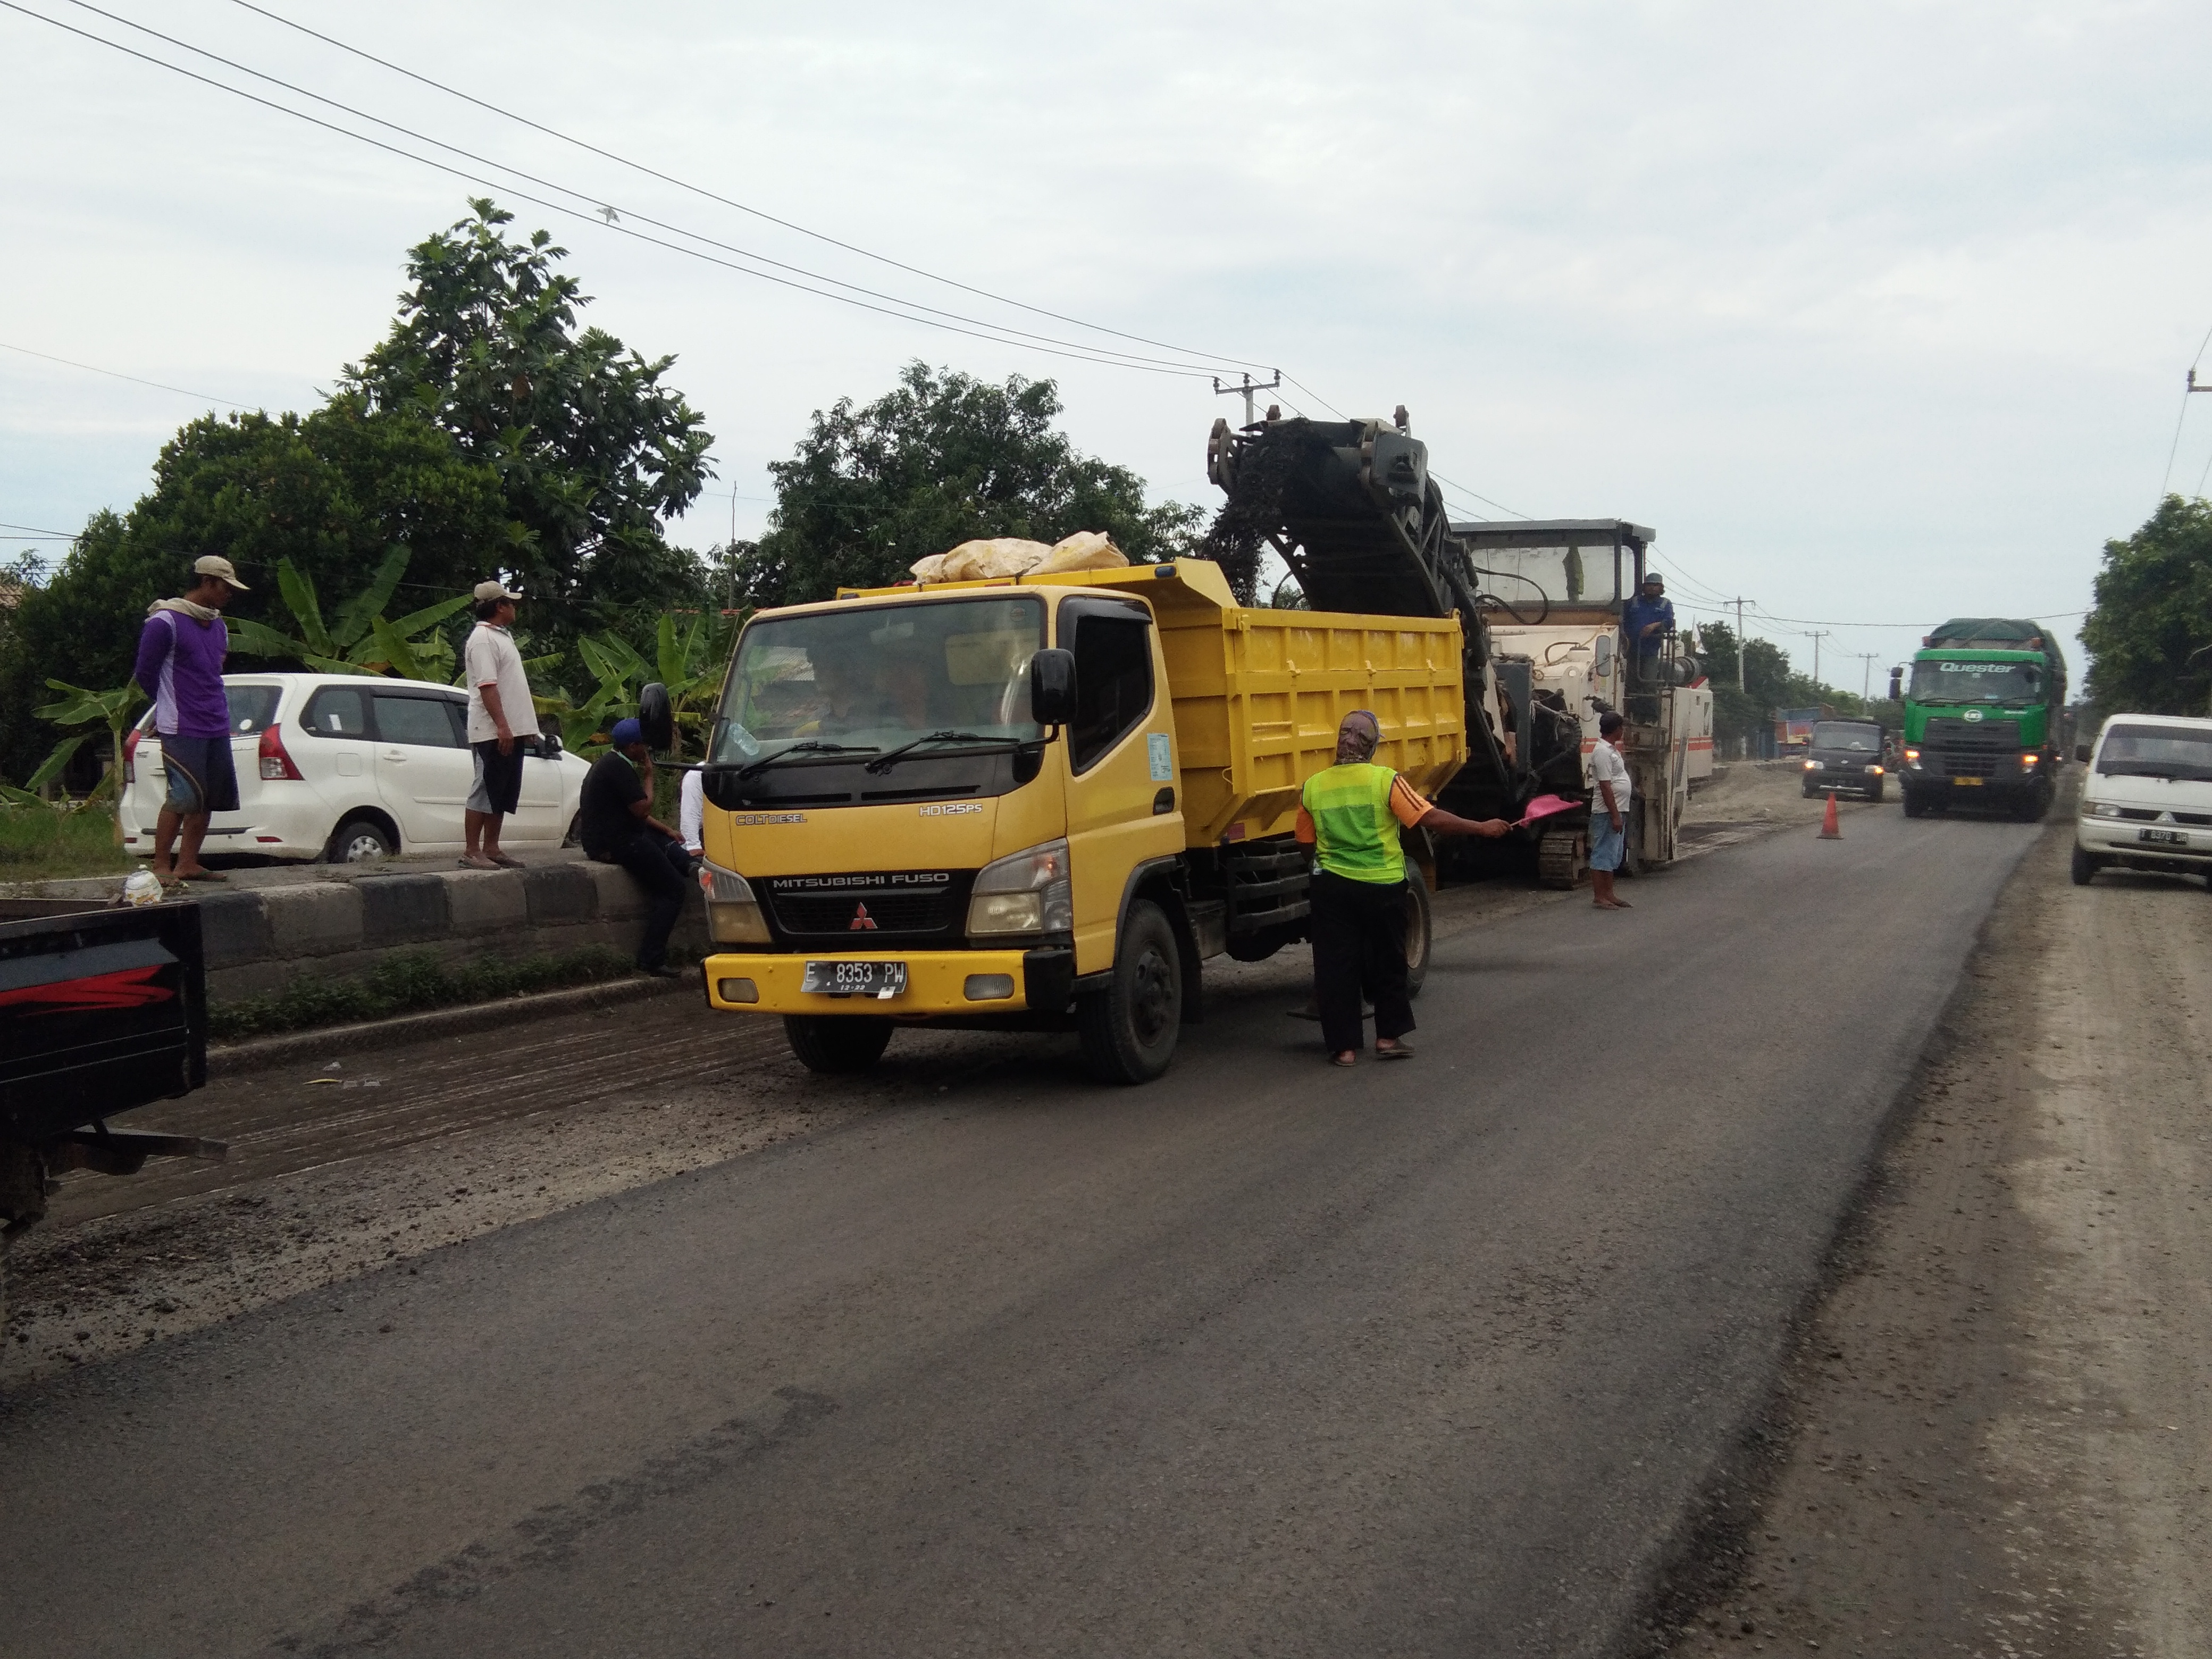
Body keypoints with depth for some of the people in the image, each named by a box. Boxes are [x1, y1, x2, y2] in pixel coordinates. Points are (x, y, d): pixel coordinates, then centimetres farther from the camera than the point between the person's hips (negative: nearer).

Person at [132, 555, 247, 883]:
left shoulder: (218, 627, 16)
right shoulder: (165, 622, -10)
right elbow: (144, 672, -5)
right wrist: (172, 708, 7)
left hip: (216, 727, 8)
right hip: (182, 729, -8)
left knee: (210, 797, 6)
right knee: (184, 797, -12)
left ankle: (187, 864, 13)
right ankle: (161, 866, -5)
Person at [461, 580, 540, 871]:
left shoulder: (501, 636, 19)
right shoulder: (483, 639, -12)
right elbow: (487, 686, -21)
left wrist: (520, 727, 21)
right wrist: (502, 726, -27)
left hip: (511, 730, 10)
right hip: (494, 733, -10)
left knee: (502, 794, 11)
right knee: (485, 791, -8)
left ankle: (491, 849, 16)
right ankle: (472, 852, -6)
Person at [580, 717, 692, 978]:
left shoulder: (612, 763, 19)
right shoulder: (619, 768, -17)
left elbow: (636, 810, 23)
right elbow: (643, 809, -18)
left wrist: (667, 831, 18)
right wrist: (648, 776, -4)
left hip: (618, 835, 11)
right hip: (615, 844, -11)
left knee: (681, 859, 7)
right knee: (674, 889, -12)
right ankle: (652, 958, -17)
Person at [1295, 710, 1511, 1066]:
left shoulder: (1313, 787, -2)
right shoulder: (1386, 781, -11)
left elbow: (1307, 842, 8)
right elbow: (1432, 819, -14)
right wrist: (1483, 827, -7)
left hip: (1332, 888, 2)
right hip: (1382, 888, -1)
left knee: (1337, 967, 7)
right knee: (1387, 963, 15)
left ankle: (1344, 1047, 8)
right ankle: (1388, 1037, 18)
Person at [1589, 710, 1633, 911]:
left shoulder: (1612, 749, 15)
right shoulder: (1603, 752, -17)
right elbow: (1605, 786, -21)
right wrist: (1615, 815, -23)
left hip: (1617, 811, 11)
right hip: (1607, 812, -11)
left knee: (1613, 855, 15)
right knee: (1603, 855, -6)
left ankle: (1608, 894, 21)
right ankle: (1599, 897, -3)